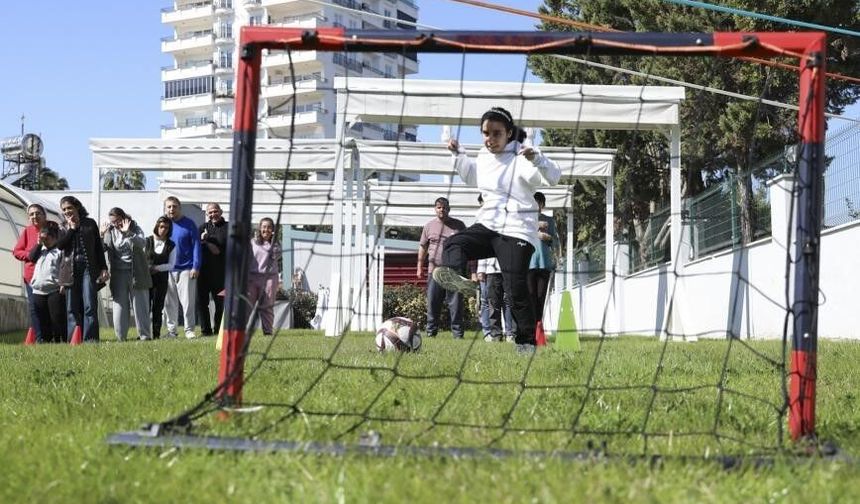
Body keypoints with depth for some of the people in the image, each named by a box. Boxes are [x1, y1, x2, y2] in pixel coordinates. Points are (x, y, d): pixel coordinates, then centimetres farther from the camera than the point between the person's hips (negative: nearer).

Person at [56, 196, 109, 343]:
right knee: (72, 307, 1)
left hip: (89, 268, -2)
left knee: (90, 305, -7)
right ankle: (73, 338, 4)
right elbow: (59, 245, -3)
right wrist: (71, 229, -4)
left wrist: (103, 268, 4)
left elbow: (99, 247, 10)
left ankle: (90, 338, -7)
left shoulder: (89, 223, 10)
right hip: (70, 269, 2)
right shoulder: (63, 227, 13)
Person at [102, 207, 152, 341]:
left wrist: (127, 233, -28)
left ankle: (145, 335, 7)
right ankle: (120, 337, 3)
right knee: (119, 306, -1)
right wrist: (101, 235, -17)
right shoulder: (110, 232, 7)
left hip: (136, 273, -2)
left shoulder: (135, 229, 0)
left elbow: (142, 243, -18)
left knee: (140, 305, 1)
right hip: (118, 273, 2)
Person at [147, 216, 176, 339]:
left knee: (158, 307, 2)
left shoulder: (171, 245, 7)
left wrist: (156, 268, -10)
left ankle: (156, 334, 6)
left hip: (161, 279, 1)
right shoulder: (147, 241, 5)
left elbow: (171, 265, 2)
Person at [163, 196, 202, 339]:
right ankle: (171, 329, 13)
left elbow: (196, 245, -3)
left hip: (186, 269, -3)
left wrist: (196, 267, -10)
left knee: (188, 301, -3)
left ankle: (189, 329, 3)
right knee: (170, 302, 6)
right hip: (167, 270, 3)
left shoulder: (189, 224, -1)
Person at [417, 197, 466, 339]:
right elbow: (423, 247, 17)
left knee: (455, 303, -2)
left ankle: (457, 331, 3)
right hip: (434, 270, 1)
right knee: (433, 302, 0)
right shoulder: (429, 226, 11)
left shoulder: (458, 225, 8)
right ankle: (431, 330, 8)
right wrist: (420, 266, 12)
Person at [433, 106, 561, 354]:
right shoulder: (484, 157, 12)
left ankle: (527, 342, -3)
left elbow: (553, 177, -22)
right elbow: (472, 177, 35)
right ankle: (452, 275, -55)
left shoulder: (521, 158, -9)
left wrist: (537, 159, -40)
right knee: (454, 244, -25)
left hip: (517, 231, -6)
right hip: (488, 224, 6)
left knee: (516, 287, -12)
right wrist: (458, 155, 22)